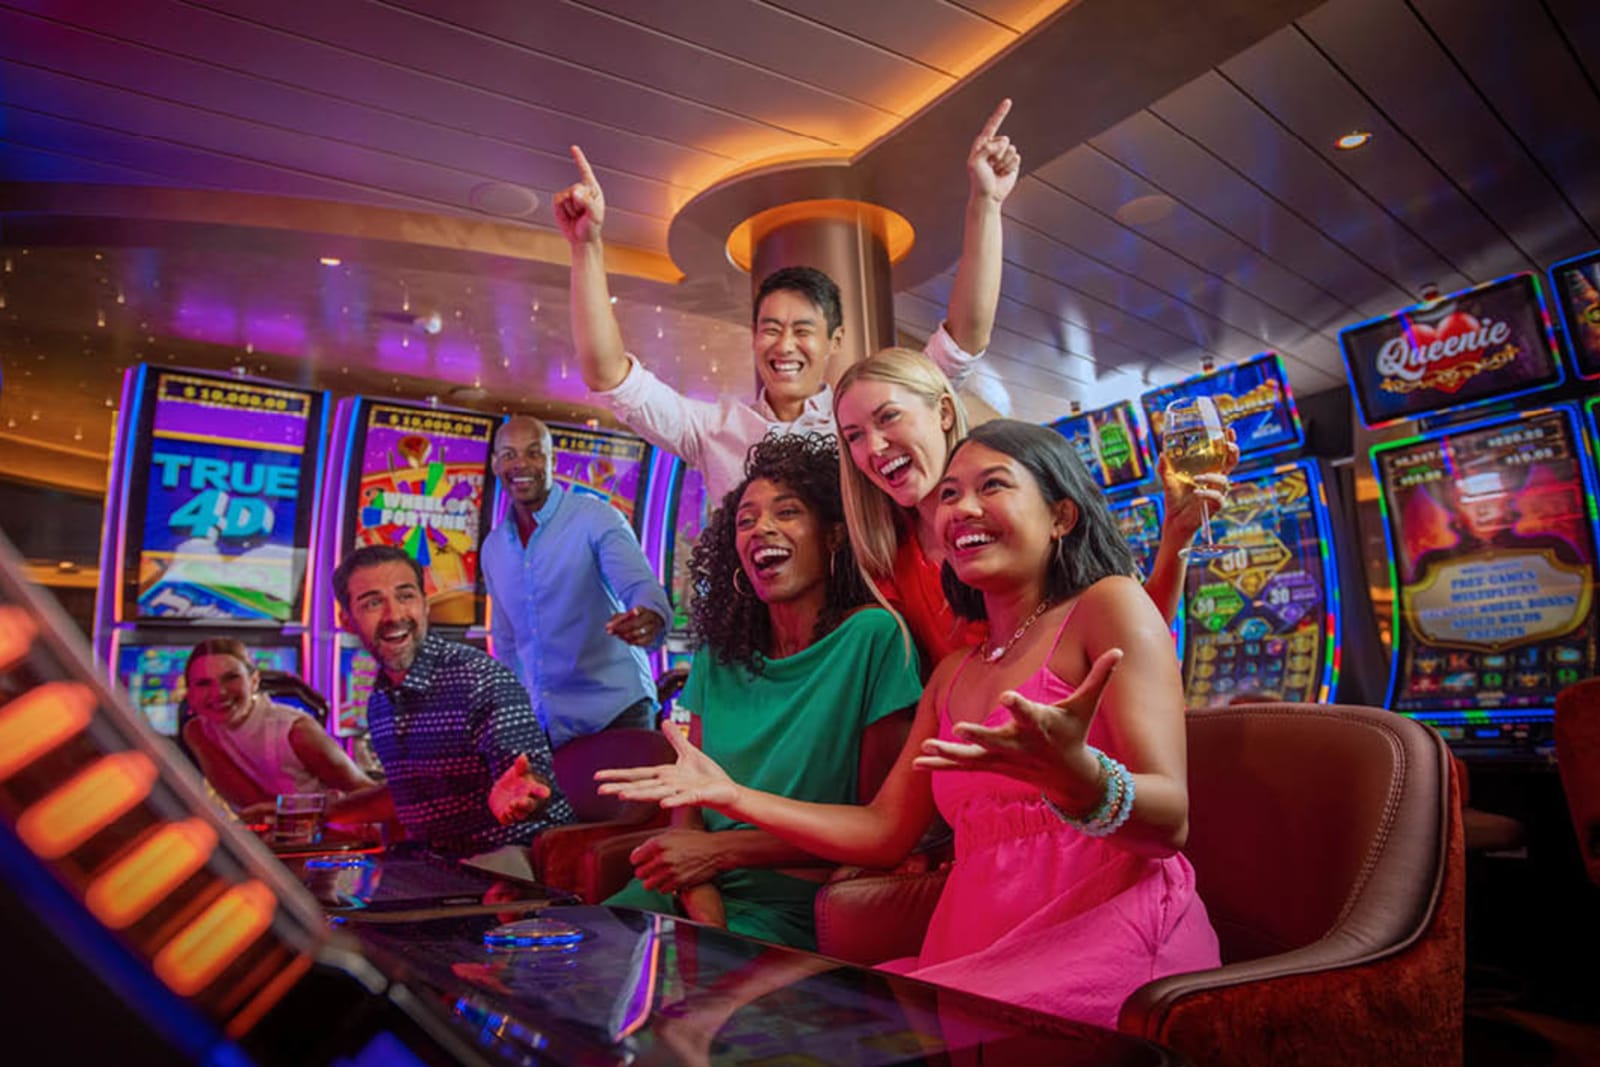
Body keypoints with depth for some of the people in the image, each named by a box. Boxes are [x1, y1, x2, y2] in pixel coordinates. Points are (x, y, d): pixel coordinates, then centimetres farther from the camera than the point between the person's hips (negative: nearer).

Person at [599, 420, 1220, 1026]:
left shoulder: (1108, 605, -3)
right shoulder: (952, 674, 19)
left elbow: (1170, 824, -12)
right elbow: (883, 831, 15)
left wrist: (1075, 776, -34)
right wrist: (733, 796, 11)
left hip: (1104, 938, -5)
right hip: (978, 952, 6)